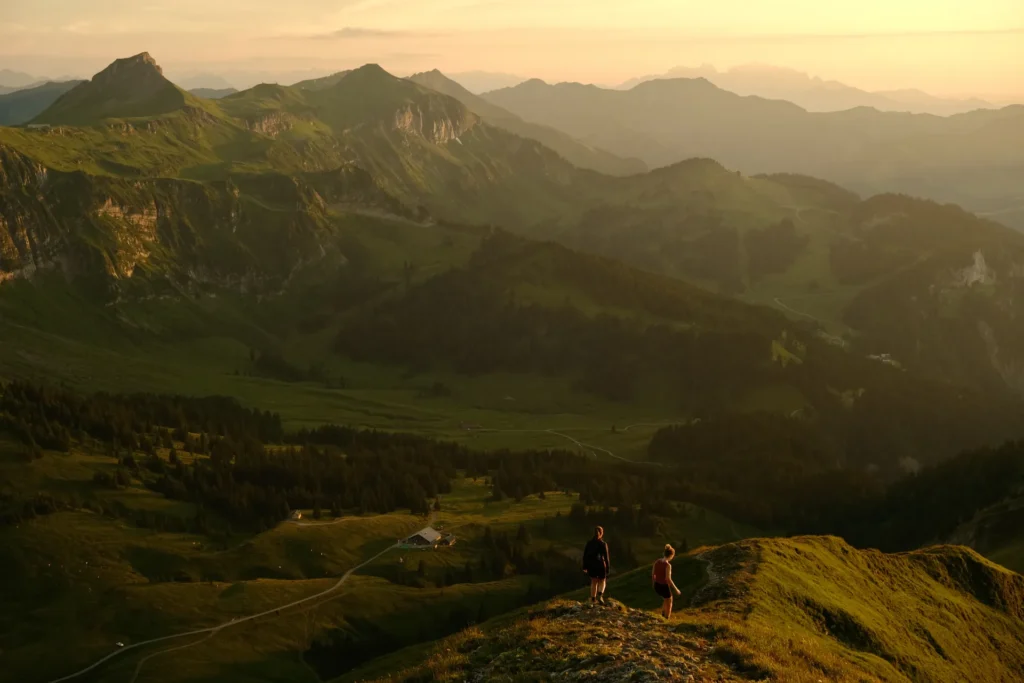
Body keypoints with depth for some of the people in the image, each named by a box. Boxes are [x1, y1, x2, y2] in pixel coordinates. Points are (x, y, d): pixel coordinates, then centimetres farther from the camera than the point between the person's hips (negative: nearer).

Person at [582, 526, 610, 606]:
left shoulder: (589, 543, -4)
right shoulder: (603, 544, -14)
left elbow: (585, 555, 0)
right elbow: (606, 557, -11)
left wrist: (585, 566, 9)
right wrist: (607, 569, -3)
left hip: (591, 565, 3)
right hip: (600, 565, -3)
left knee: (594, 582, 17)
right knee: (602, 581, 18)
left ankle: (593, 600, 16)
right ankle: (600, 596, -4)